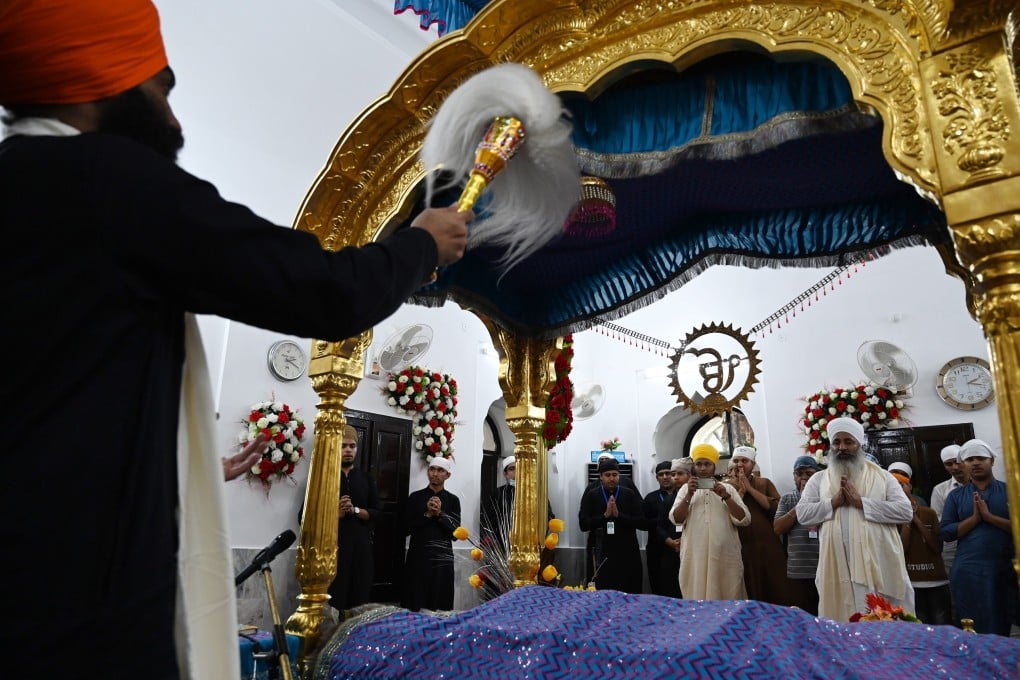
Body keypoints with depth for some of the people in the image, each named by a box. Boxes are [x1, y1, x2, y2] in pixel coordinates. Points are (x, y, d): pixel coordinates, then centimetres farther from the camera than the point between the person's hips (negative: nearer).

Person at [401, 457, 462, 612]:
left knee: (440, 606, 2)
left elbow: (455, 533, 0)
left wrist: (440, 514, -12)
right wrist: (427, 515, -10)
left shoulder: (453, 500, 6)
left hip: (442, 558, 0)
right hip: (418, 557, 0)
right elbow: (405, 529, 0)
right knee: (414, 606, 0)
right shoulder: (415, 497, 5)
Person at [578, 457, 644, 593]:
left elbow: (642, 522, -4)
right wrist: (605, 515, -14)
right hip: (602, 554, 0)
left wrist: (618, 515, -14)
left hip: (627, 554, 1)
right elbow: (583, 524, -4)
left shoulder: (629, 495, 4)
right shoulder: (591, 496, 3)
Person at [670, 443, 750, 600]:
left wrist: (726, 497, -9)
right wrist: (689, 495, -9)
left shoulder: (728, 488, 11)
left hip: (725, 554, 0)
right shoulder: (686, 488, 11)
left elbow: (744, 520, 2)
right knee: (697, 597, 1)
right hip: (695, 555, 0)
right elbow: (676, 519, 1)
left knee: (728, 598, 3)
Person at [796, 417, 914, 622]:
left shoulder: (882, 476, 8)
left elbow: (906, 511, -4)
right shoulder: (819, 479, 10)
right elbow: (803, 514, 3)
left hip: (879, 565, 0)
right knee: (842, 620, 4)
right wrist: (833, 502, -10)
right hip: (838, 567, 1)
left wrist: (861, 501, -10)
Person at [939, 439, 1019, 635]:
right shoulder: (955, 496, 8)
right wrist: (975, 517, -9)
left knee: (1003, 625, 6)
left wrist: (989, 516, -13)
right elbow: (946, 532, 0)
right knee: (973, 627, 3)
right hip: (967, 571, 0)